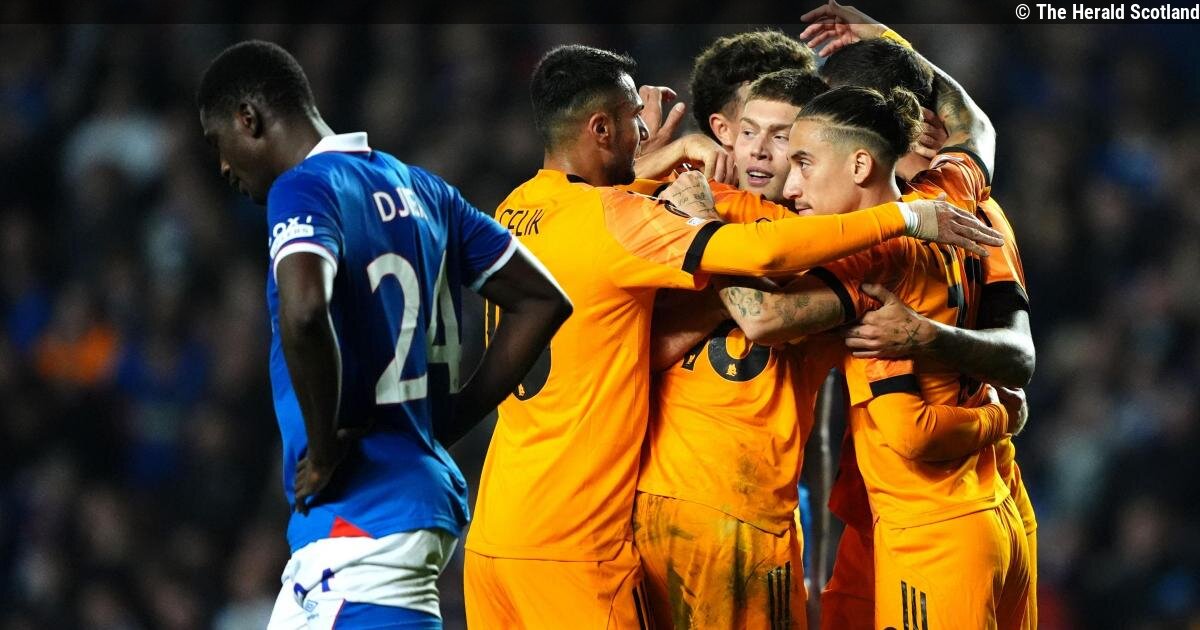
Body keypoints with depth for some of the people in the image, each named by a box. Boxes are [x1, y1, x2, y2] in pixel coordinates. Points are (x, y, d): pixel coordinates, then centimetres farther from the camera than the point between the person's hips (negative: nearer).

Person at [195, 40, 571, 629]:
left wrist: (325, 449, -19)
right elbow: (540, 300, 17)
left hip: (359, 513, -10)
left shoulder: (302, 190, -11)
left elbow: (304, 312, -32)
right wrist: (445, 423, 15)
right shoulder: (419, 188, 14)